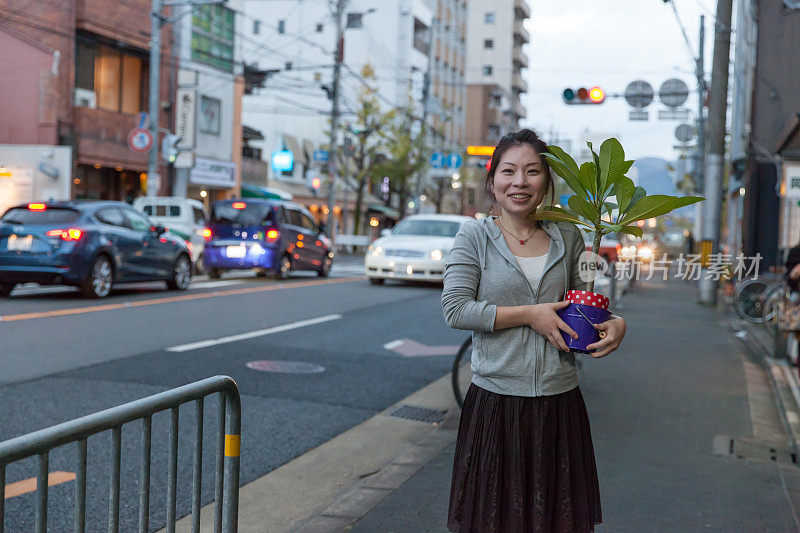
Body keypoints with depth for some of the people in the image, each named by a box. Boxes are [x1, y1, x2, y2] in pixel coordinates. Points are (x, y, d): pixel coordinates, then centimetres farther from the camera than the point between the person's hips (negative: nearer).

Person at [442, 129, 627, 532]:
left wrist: (615, 323, -1)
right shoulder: (475, 235, -2)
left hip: (559, 402, 3)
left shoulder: (567, 237, 7)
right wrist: (529, 314, -15)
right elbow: (455, 309, -11)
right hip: (495, 403, -3)